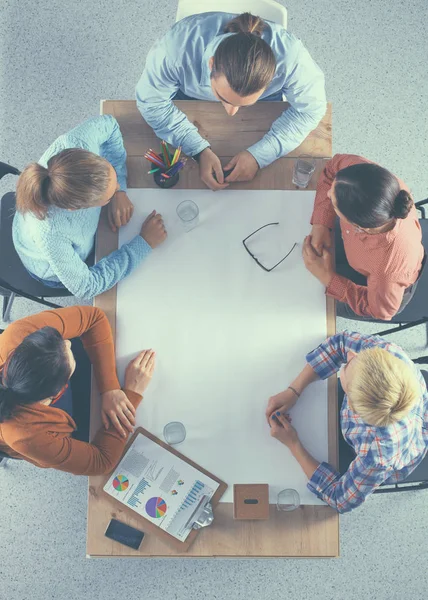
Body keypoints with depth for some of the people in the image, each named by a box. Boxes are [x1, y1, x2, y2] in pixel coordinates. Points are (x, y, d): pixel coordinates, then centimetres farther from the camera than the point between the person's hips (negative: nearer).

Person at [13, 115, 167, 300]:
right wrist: (144, 243, -31)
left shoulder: (74, 143, -38)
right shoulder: (48, 234, -48)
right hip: (58, 271, -4)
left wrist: (119, 191, -25)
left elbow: (108, 123, -15)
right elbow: (85, 287, -32)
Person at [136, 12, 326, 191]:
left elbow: (311, 107, -24)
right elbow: (151, 101, -27)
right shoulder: (178, 46, -41)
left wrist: (260, 154, -36)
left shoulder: (290, 56, -40)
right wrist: (200, 150, -39)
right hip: (189, 98, 0)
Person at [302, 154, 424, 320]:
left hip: (378, 285, -4)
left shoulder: (391, 266, -49)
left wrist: (327, 277, -28)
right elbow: (333, 167, -16)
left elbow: (380, 309, -26)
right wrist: (320, 225, -24)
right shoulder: (368, 179, -40)